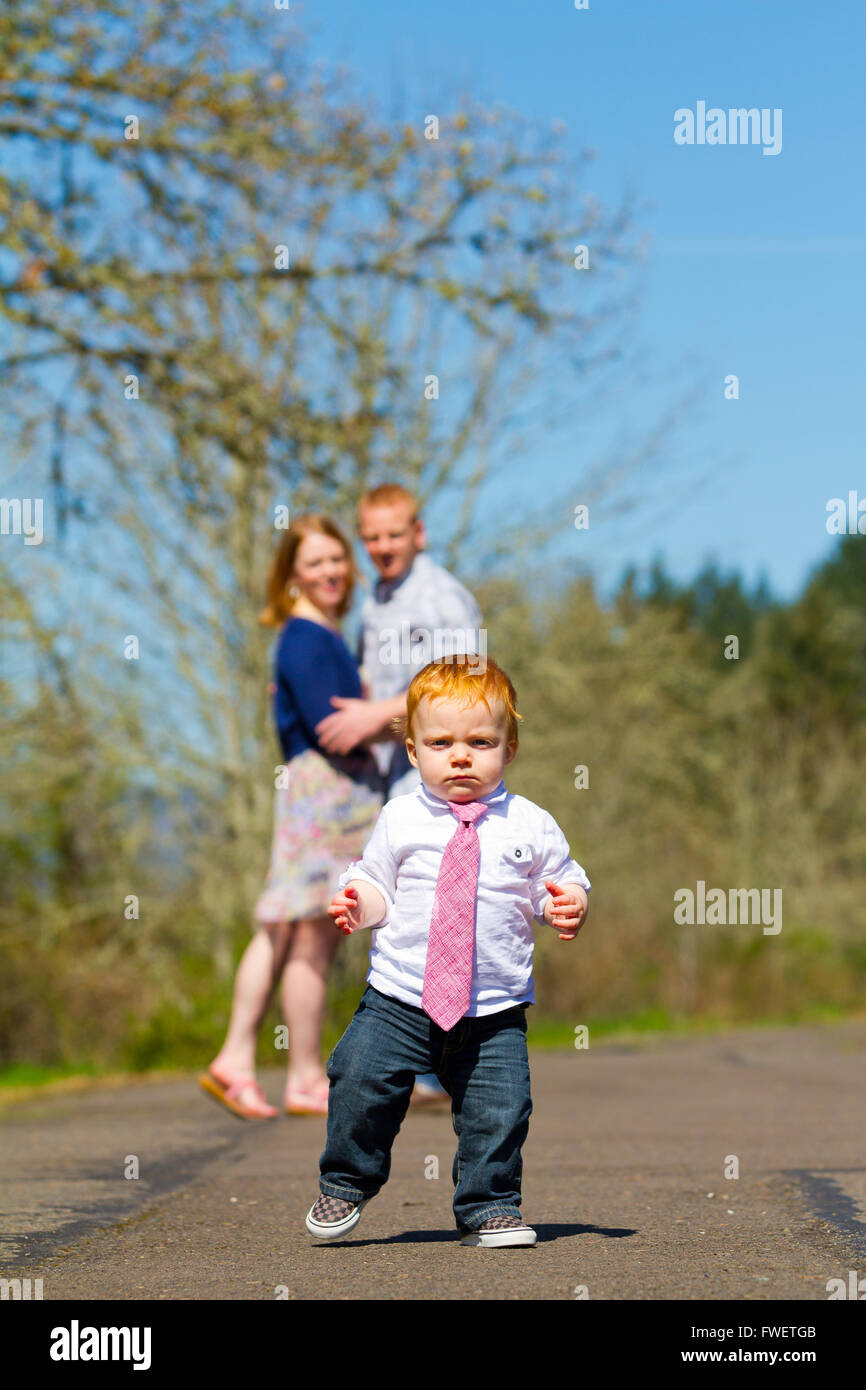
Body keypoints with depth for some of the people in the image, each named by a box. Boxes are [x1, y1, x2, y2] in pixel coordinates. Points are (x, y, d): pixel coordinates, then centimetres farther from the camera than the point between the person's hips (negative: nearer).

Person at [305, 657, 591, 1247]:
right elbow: (378, 887, 10)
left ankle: (489, 1208, 17)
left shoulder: (532, 827, 1)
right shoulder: (401, 820, 3)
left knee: (500, 1108, -5)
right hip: (399, 999, 0)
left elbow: (564, 884, 8)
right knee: (360, 1081, -6)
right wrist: (357, 904, -11)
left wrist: (568, 907, -14)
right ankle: (346, 1184, 19)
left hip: (495, 1011, 0)